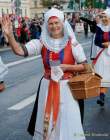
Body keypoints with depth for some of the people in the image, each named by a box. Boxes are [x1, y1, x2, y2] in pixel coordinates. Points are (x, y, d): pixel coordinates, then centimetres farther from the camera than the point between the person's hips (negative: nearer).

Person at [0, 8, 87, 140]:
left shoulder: (72, 44, -7)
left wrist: (66, 67, -16)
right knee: (47, 120, 12)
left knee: (67, 120, 5)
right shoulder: (42, 43, -3)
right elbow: (19, 51, -15)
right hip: (47, 87, 2)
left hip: (66, 87, -1)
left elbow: (84, 66, -1)